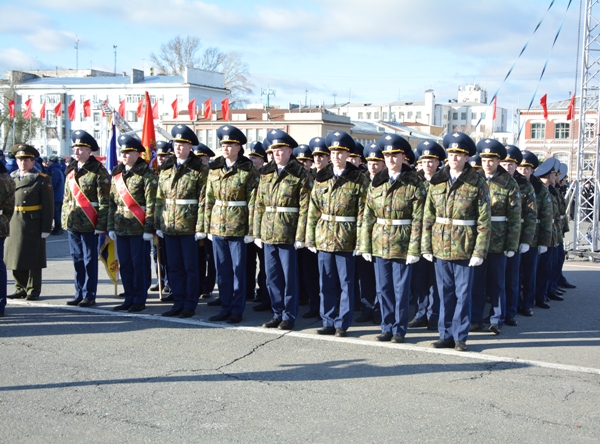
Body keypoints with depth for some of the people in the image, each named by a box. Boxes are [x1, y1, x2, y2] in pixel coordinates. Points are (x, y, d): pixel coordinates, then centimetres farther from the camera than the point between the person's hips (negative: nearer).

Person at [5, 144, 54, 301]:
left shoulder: (42, 179, -4)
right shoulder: (11, 178, 11)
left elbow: (48, 206, -7)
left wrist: (46, 228, -11)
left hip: (33, 225, -5)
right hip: (14, 224, 5)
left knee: (33, 259, 1)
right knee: (15, 257, 10)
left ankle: (33, 290, 10)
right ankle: (21, 288, 21)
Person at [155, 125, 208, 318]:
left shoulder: (200, 169, -5)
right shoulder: (166, 168, 11)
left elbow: (203, 200, -9)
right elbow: (159, 198, 12)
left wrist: (201, 227, -14)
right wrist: (158, 224, 7)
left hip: (189, 227, -5)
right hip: (169, 226, 5)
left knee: (190, 267, 3)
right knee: (174, 267, 11)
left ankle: (190, 305, 12)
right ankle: (178, 303, 20)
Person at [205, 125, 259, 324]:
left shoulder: (248, 170, -6)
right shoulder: (214, 169, 9)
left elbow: (252, 202, -8)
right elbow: (209, 200, 11)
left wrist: (250, 230, -12)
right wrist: (208, 225, 7)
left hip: (238, 227, -5)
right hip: (218, 227, 5)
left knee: (238, 269, 3)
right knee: (222, 270, 10)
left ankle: (237, 309, 13)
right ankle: (226, 307, 21)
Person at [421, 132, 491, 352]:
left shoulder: (477, 184, -3)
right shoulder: (436, 182, 7)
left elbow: (484, 222, -5)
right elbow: (428, 217, 9)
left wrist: (479, 251, -11)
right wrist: (426, 246, 3)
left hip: (464, 249, -3)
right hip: (440, 248, 3)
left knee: (463, 294, 3)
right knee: (445, 294, 10)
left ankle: (460, 337, 14)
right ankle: (446, 335, 19)